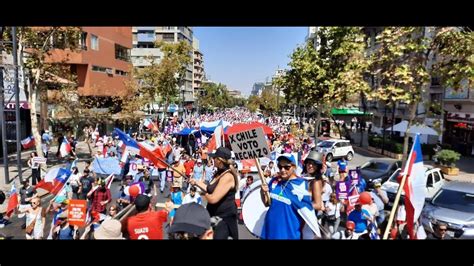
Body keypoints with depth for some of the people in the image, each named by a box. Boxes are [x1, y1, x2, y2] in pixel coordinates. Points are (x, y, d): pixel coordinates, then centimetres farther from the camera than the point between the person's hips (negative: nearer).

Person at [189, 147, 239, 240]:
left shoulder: (227, 176, -24)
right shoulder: (219, 173, 7)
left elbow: (213, 199, -27)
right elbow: (211, 190, 15)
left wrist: (203, 194, -7)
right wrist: (197, 182, 14)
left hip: (224, 218, -9)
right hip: (215, 216, 9)